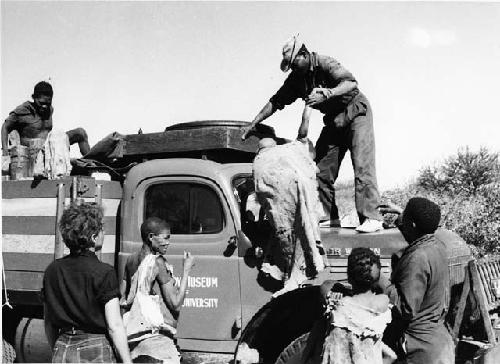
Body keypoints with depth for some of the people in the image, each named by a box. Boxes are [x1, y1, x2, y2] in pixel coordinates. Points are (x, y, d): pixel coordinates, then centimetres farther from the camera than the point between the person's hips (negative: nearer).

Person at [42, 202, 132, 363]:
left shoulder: (52, 270, 3)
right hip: (96, 350, -5)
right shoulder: (104, 273, -12)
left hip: (62, 350, 5)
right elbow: (114, 326, -15)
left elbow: (48, 322, 11)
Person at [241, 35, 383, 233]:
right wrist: (253, 124, -1)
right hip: (333, 120, 8)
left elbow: (351, 83, -35)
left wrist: (326, 94, -48)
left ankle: (371, 218, -24)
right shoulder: (296, 78, -2)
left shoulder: (325, 64, -23)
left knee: (362, 165, -19)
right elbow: (276, 101, 4)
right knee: (321, 170, -2)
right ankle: (330, 217, 2)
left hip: (356, 111, -7)